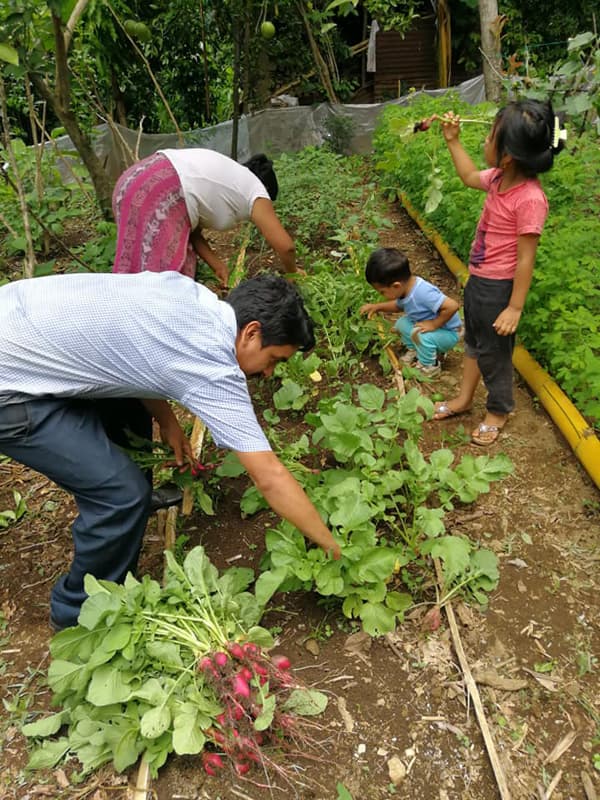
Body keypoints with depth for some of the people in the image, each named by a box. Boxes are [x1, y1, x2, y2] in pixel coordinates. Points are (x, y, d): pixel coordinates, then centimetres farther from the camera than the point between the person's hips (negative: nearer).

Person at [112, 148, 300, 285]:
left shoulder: (228, 177, 29)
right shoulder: (255, 191, 8)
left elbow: (191, 228, 22)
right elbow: (285, 245, 3)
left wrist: (217, 265, 18)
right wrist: (292, 273, 22)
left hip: (134, 183, 9)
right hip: (157, 195, -9)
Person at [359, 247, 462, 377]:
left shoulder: (423, 292, -37)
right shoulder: (406, 287, -10)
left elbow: (452, 306, -41)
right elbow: (399, 305, 13)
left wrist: (433, 324, -30)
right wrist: (377, 306, 3)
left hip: (449, 333, -8)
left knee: (420, 334, -31)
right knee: (401, 324, -3)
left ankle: (429, 366, -6)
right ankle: (415, 351, 17)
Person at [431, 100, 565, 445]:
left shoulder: (529, 198, -27)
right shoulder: (500, 178, -3)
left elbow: (526, 259, -24)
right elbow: (470, 177, 21)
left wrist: (515, 307, -20)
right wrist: (453, 141, 18)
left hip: (499, 288, -9)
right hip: (478, 280, 9)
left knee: (493, 352, 9)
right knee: (473, 341, 23)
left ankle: (499, 410, 33)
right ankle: (465, 398, 44)